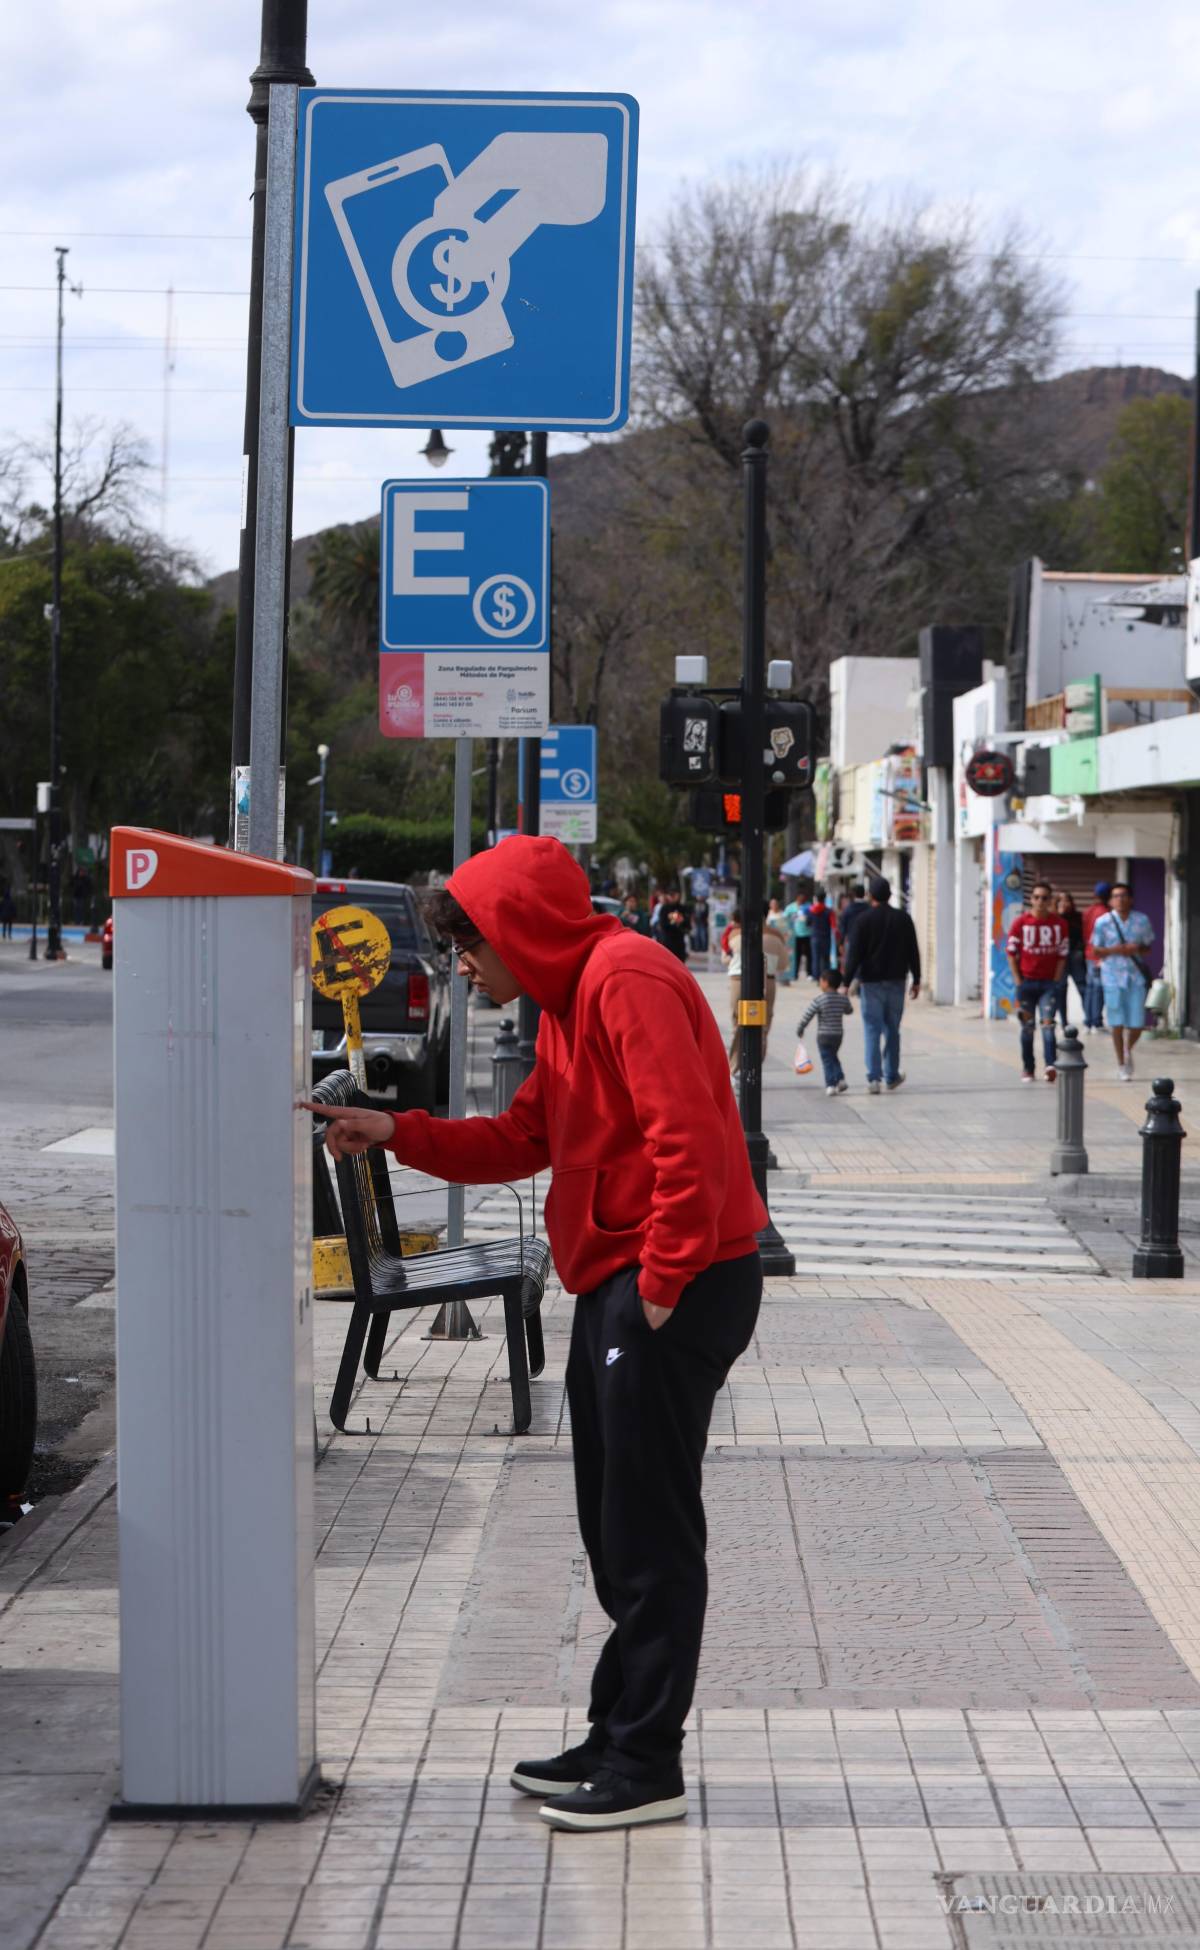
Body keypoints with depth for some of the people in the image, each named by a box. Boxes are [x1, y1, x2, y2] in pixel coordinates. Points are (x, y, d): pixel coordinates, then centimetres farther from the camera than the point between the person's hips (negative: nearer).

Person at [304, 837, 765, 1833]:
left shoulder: (627, 979, -15)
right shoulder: (570, 1000, 19)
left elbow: (687, 1135, -23)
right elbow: (520, 1140, 22)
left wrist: (666, 1282, -21)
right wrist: (398, 1134, 11)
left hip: (672, 1291, -10)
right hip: (615, 1290, 10)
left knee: (650, 1534, -6)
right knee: (619, 1530, 15)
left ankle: (647, 1769, -1)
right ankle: (619, 1740, 23)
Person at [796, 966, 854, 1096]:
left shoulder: (818, 1000, -15)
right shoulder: (843, 999, -1)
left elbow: (806, 1017, -13)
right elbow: (849, 1011, 19)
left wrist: (799, 1029, 2)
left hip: (823, 1036, -4)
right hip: (838, 1036, 4)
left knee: (827, 1060, 1)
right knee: (833, 1057, 24)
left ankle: (830, 1085, -6)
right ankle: (840, 1079, 13)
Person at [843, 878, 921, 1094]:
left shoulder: (863, 920, -7)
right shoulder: (903, 918, 2)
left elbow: (854, 954, -9)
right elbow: (913, 952, 6)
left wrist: (847, 982, -6)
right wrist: (916, 980, 13)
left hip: (871, 982, -3)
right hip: (896, 981, 3)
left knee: (872, 1030, -1)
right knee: (892, 1030, 13)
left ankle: (874, 1078, -10)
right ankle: (892, 1077, 19)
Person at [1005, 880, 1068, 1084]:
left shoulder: (1059, 924, 2)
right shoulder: (1021, 922, -1)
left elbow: (1062, 954, 7)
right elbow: (1011, 952, 2)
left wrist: (1056, 980, -1)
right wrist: (1018, 980, -4)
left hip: (1049, 983, -1)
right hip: (1026, 981, 1)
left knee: (1047, 1023, -14)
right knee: (1028, 1027, 7)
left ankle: (1051, 1065, -25)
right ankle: (1028, 1070, 16)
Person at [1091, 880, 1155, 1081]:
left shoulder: (1141, 920, 3)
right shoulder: (1103, 922, -2)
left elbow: (1148, 946, 12)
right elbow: (1097, 951, 3)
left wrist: (1137, 948, -10)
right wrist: (1114, 950, -16)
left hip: (1136, 976, 2)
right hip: (1113, 976, -1)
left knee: (1137, 1024, 0)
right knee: (1117, 1024, 0)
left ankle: (1128, 1049, 33)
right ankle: (1121, 1066, 15)